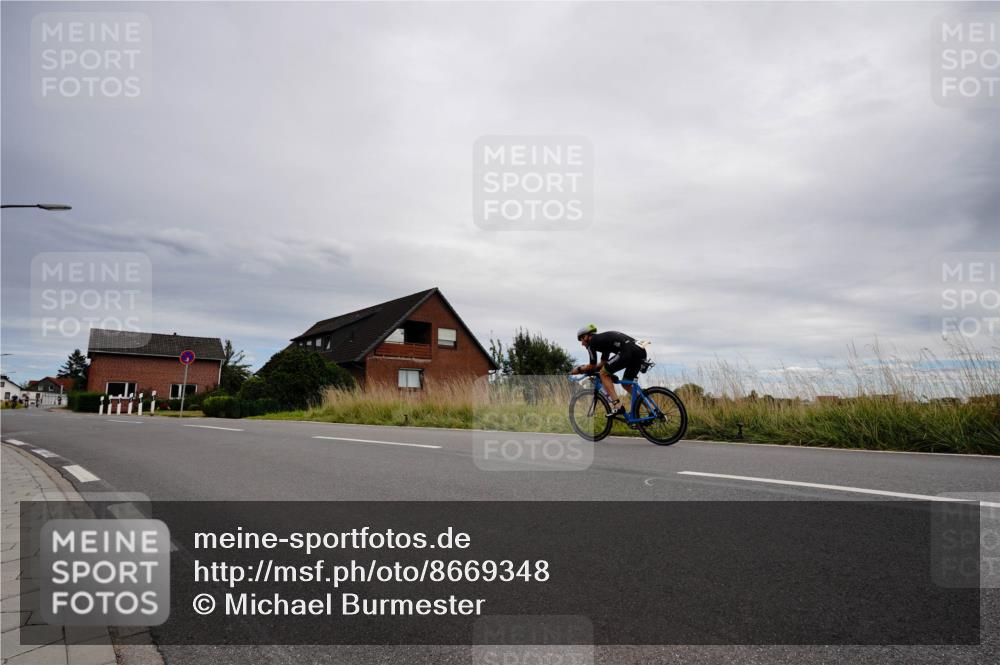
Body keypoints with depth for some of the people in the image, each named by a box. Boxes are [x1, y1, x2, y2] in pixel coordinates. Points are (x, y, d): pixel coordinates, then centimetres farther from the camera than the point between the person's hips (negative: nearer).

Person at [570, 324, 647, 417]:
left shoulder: (592, 341, 6)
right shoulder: (603, 338, 31)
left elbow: (592, 366, 11)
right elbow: (603, 363, 38)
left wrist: (579, 369, 27)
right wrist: (585, 368, 40)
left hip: (629, 351, -9)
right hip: (641, 351, 9)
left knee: (604, 373, 4)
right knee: (627, 384, 22)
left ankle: (617, 406, -5)